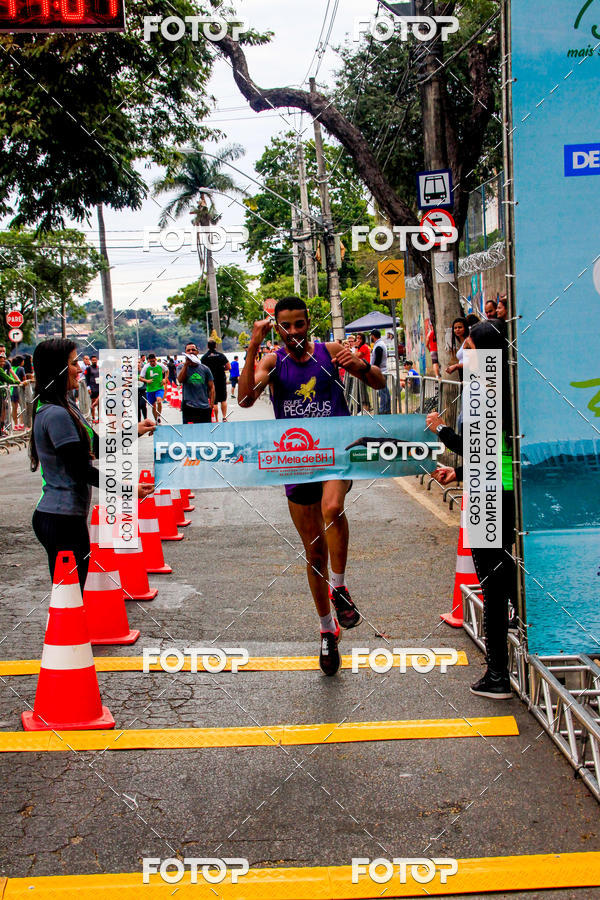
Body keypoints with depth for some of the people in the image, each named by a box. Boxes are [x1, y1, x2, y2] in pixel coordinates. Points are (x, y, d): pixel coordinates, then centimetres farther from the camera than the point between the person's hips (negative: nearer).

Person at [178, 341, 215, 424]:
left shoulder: (205, 369, 10)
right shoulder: (182, 367, 7)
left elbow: (211, 387, 9)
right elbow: (180, 380, -14)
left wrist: (211, 404, -2)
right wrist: (186, 364, -20)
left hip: (205, 408, 2)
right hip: (189, 407, -2)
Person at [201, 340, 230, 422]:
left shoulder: (204, 357, -3)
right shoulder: (221, 355, -2)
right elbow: (229, 367, -1)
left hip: (211, 381, -1)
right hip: (221, 380, 1)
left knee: (214, 401, 3)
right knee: (223, 400, 13)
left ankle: (216, 420, 3)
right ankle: (224, 417, 6)